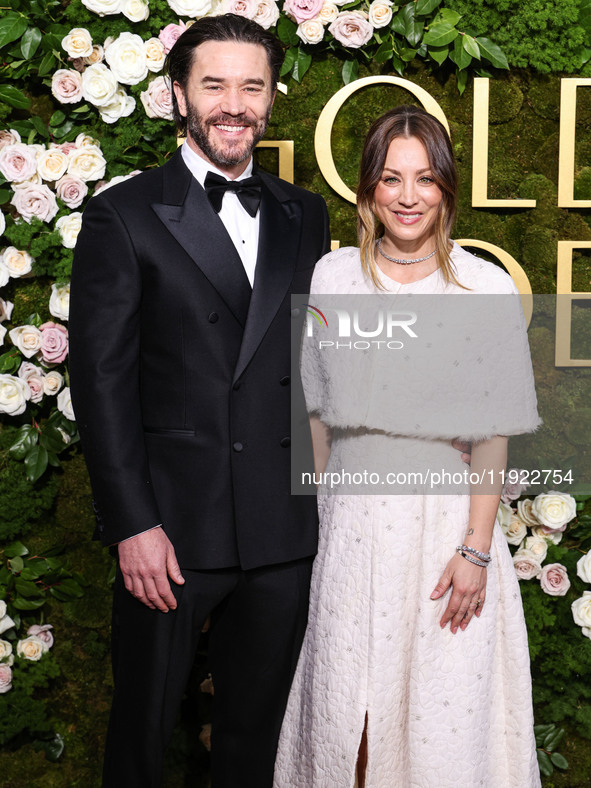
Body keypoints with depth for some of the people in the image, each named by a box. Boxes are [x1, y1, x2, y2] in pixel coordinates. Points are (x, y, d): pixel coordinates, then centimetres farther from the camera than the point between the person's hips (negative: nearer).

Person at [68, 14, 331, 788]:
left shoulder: (305, 216, 10)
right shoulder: (123, 216, -3)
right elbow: (101, 381, -8)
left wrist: (327, 494, 5)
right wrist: (133, 524, -13)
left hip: (286, 532, 4)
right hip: (170, 528, -3)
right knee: (143, 725, 14)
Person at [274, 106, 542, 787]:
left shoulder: (488, 288, -7)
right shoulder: (330, 278, 2)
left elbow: (493, 433, -5)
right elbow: (318, 411, 8)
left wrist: (476, 549, -10)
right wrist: (318, 518, 7)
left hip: (446, 517, -2)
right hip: (349, 522, 3)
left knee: (444, 709, 5)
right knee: (343, 699, 12)